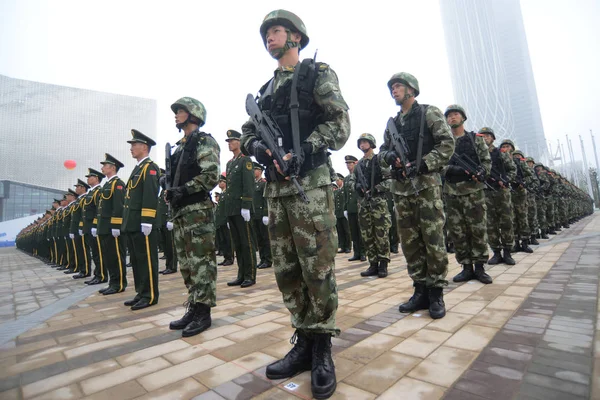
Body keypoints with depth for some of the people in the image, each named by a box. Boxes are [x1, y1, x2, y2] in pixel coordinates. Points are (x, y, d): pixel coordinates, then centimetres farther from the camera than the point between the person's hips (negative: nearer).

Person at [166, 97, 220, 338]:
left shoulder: (204, 141, -3)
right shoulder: (180, 146, 22)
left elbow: (211, 175, -16)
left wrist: (184, 190, -18)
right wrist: (171, 193, 7)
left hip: (198, 211, -9)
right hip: (180, 212, 9)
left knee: (202, 263, -4)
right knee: (186, 264, 12)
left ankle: (203, 313, 5)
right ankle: (193, 307, 23)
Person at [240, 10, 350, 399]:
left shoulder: (317, 73, 7)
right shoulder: (266, 89, 25)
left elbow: (340, 123, -5)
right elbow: (247, 131, 21)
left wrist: (303, 151, -18)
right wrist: (257, 146, -2)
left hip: (310, 184, -6)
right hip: (275, 188, 7)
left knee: (318, 268, -4)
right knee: (287, 271, 7)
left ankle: (322, 349, 12)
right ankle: (304, 342, 21)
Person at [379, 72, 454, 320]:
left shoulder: (429, 113, 4)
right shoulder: (392, 123, 19)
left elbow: (447, 144, -5)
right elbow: (382, 151, 19)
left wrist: (421, 164, -15)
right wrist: (389, 156, -4)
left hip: (426, 184, -5)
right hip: (401, 188, 5)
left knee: (433, 241, -4)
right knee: (410, 242, 6)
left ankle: (436, 293, 9)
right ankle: (421, 291, 17)